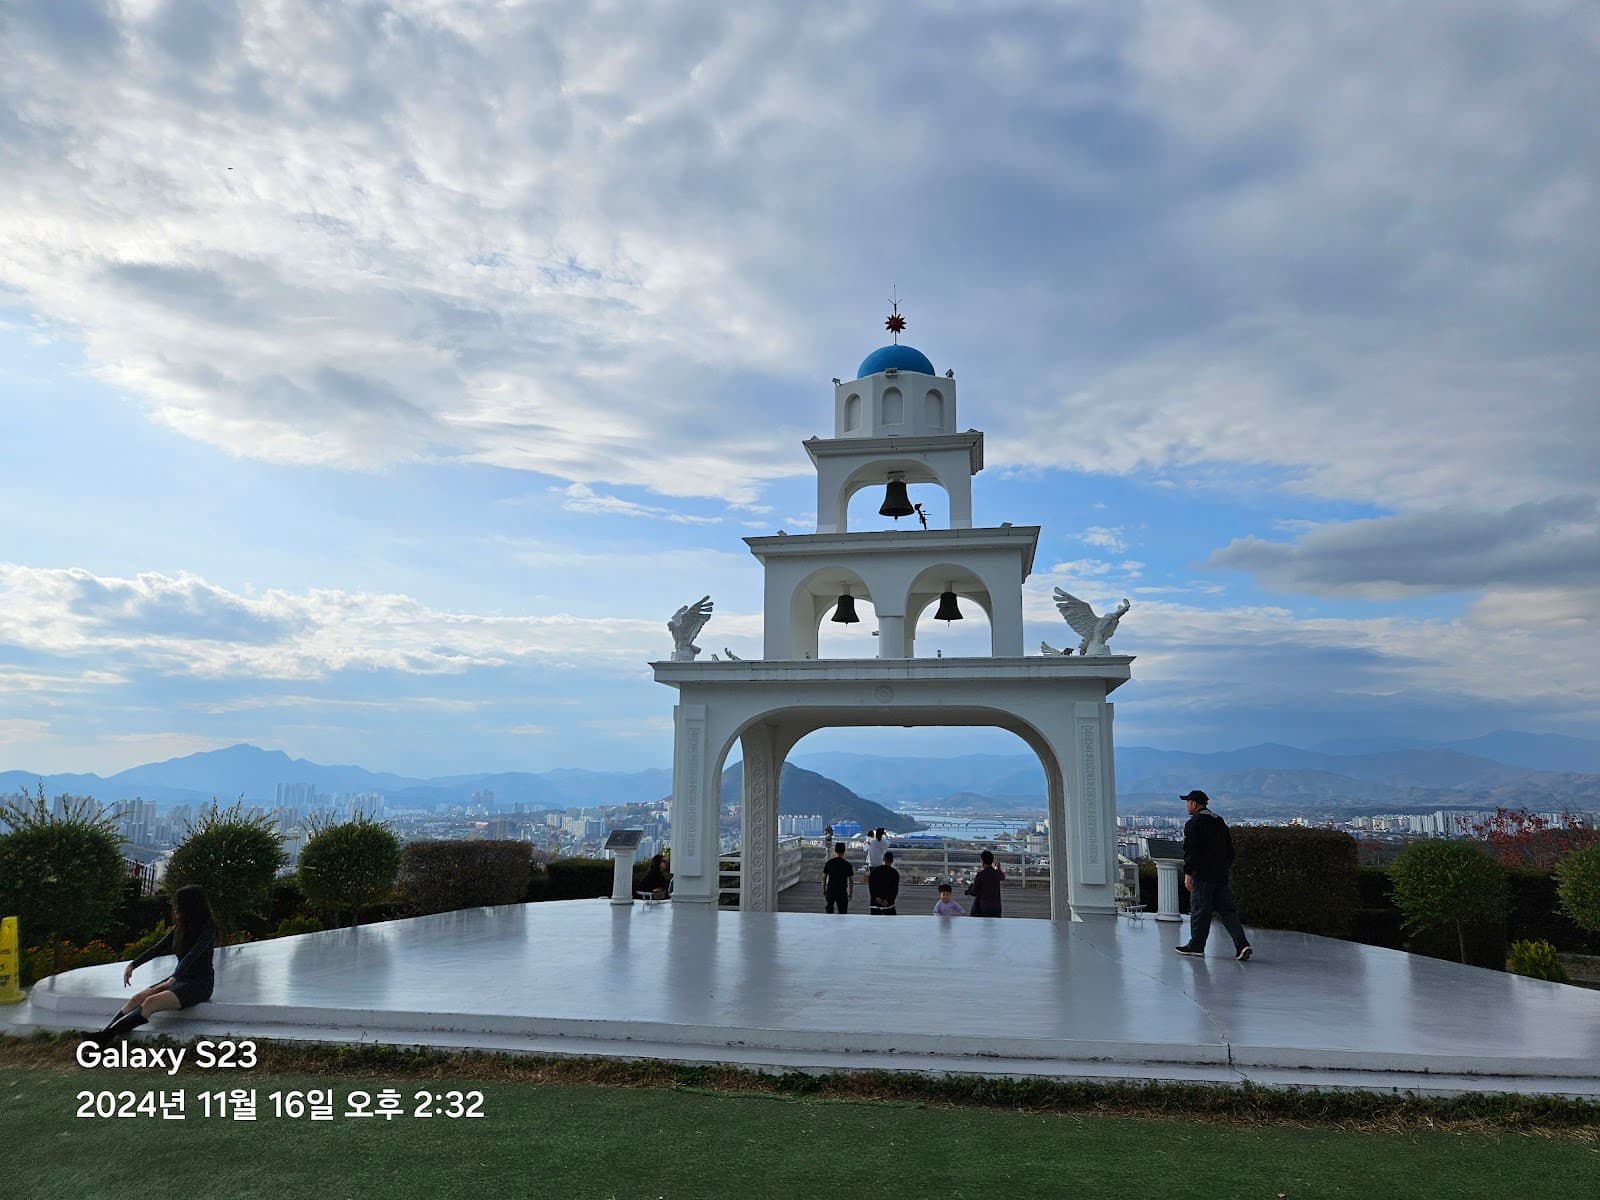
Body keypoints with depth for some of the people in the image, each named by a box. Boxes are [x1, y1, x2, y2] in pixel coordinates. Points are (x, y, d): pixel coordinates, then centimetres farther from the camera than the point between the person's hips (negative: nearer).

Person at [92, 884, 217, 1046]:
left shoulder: (208, 929, -14)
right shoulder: (180, 928, 10)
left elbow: (192, 955, -28)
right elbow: (157, 949, 10)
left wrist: (174, 978, -40)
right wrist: (132, 965, -4)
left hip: (200, 984, -8)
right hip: (180, 979, 8)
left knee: (151, 1002, -27)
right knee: (137, 998, -13)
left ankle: (107, 1036, -29)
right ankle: (103, 1035, -21)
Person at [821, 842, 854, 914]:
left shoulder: (828, 863, -2)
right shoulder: (847, 864, -6)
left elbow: (824, 878, 3)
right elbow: (851, 881, -2)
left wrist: (824, 889, 15)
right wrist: (851, 893, 9)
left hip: (830, 890, 2)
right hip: (842, 891, -2)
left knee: (829, 910, 13)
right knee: (842, 912, 6)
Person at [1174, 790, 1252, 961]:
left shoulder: (1194, 823, -10)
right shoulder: (1219, 822, 16)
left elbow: (1191, 851, -16)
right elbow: (1230, 849, 20)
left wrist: (1187, 873, -14)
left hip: (1202, 876, -8)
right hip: (1221, 875, 8)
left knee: (1199, 910, 1)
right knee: (1227, 910, 6)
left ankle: (1196, 946, 10)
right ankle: (1242, 944, -4)